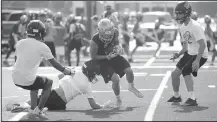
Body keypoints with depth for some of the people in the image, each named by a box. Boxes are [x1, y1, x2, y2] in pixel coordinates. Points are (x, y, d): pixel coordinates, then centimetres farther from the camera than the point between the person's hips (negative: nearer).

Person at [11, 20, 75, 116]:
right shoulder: (42, 46, -7)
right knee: (48, 83, 23)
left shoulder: (20, 43, 5)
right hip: (27, 81, -5)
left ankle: (32, 108, 28)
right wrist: (68, 71, 17)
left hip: (15, 79, 5)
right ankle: (38, 110, 17)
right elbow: (55, 64, 1)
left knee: (36, 82, 34)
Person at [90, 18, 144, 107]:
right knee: (115, 79, -18)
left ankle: (131, 87, 33)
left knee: (129, 70, -2)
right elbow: (93, 56, -20)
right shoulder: (95, 41, -34)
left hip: (113, 55, 5)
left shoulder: (115, 32, -20)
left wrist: (118, 47, -18)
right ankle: (118, 98, 12)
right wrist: (107, 57, -26)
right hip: (102, 60, -5)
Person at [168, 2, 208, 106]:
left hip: (200, 55, -9)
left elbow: (202, 44, -26)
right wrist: (178, 54, 0)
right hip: (190, 53, 9)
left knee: (185, 71, -26)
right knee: (174, 74, 8)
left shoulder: (195, 26, -22)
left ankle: (192, 99, -24)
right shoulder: (182, 27, 6)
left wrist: (197, 60, -33)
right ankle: (176, 96, 32)